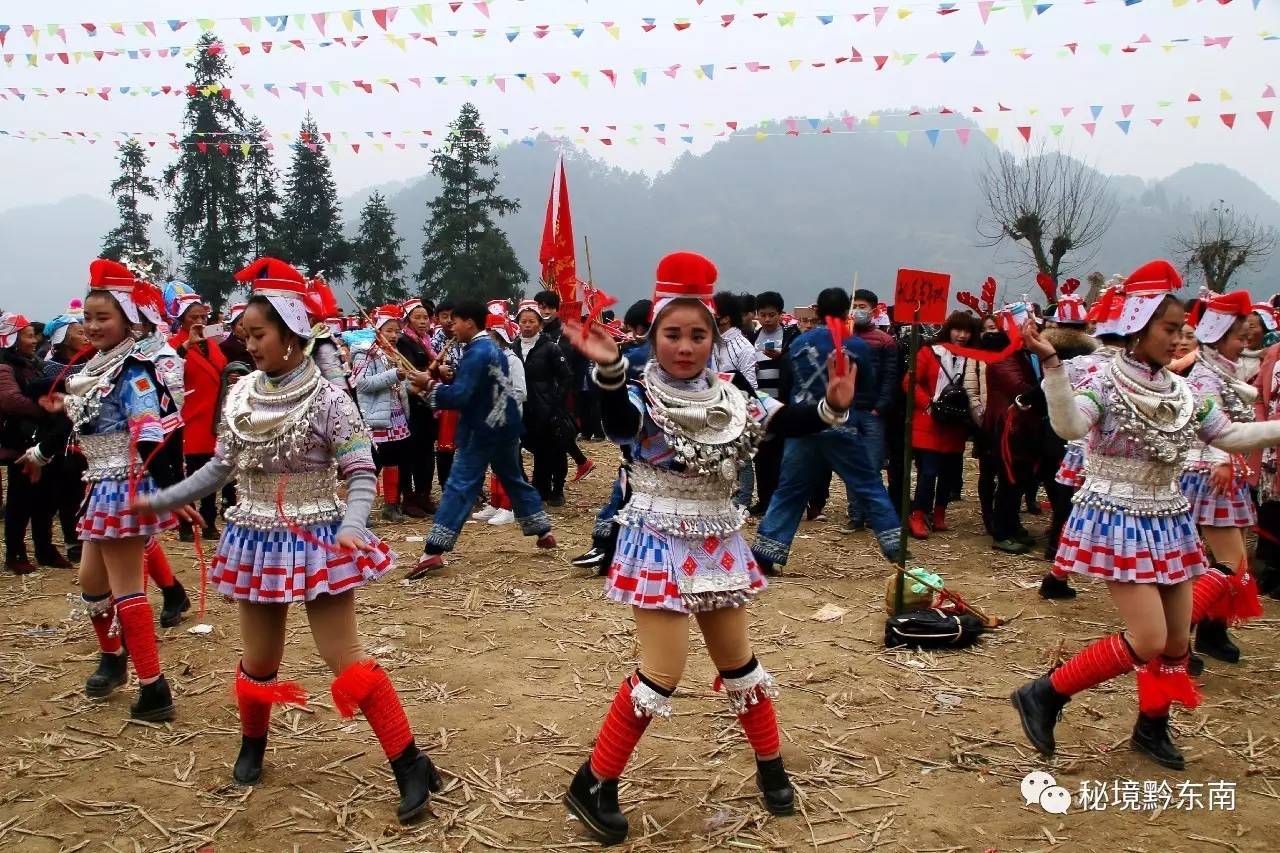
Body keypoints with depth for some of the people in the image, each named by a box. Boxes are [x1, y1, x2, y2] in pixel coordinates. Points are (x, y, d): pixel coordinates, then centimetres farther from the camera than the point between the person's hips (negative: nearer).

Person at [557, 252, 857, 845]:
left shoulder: (730, 399, 4)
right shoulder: (642, 397, -14)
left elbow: (787, 423, -5)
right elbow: (618, 422, -37)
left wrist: (831, 407, -25)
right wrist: (609, 370, -56)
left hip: (717, 543, 6)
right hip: (660, 544, -6)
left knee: (737, 659, 18)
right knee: (663, 671, -9)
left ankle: (771, 768, 37)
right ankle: (592, 785, 6)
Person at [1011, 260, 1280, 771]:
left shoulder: (1181, 391, 7)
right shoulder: (1103, 380, -13)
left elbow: (1230, 437, 10)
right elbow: (1069, 426, -33)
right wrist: (1051, 365, -45)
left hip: (1167, 522, 7)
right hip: (1119, 521, -7)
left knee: (1178, 640, 12)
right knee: (1148, 641, -14)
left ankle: (1152, 727, 33)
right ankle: (1043, 695, 0)